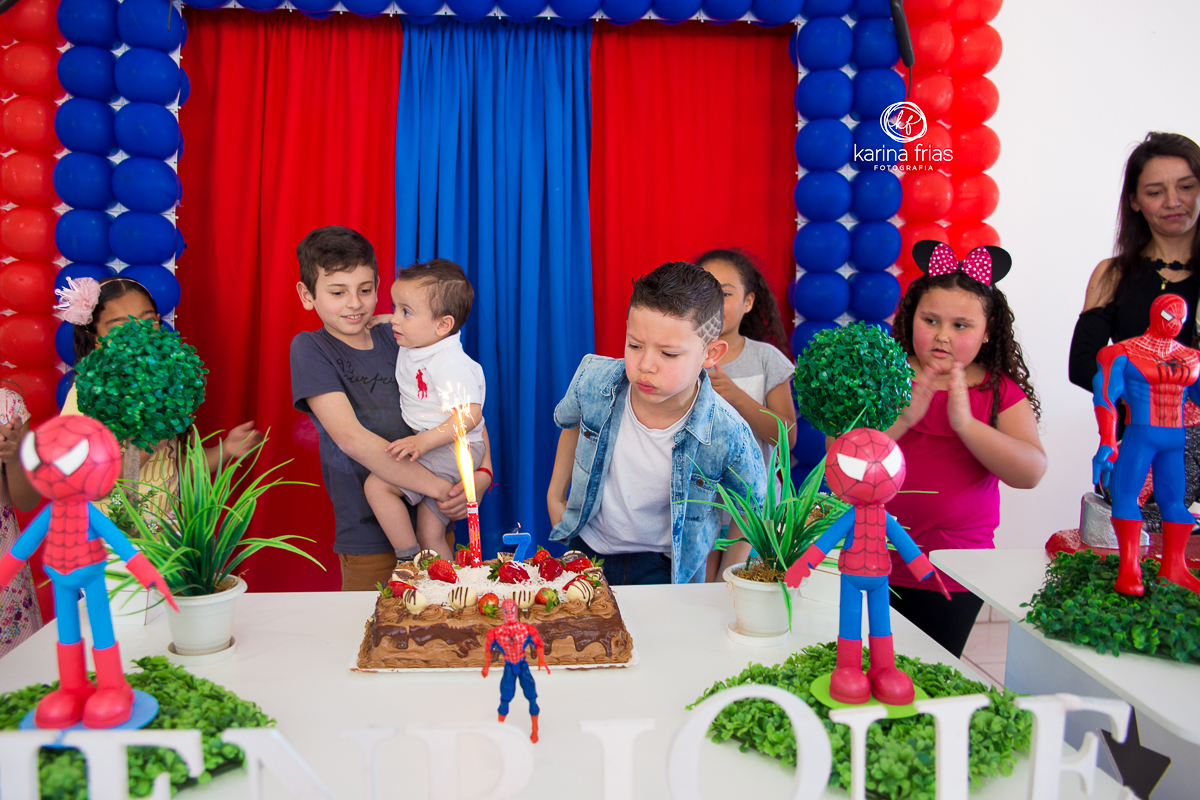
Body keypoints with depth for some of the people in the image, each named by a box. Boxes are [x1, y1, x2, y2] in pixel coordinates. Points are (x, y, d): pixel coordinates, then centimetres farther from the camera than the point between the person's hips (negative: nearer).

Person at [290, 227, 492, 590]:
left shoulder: (397, 340, 5)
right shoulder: (310, 349, -6)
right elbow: (351, 437, -18)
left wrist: (483, 472, -12)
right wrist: (441, 488, -23)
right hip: (369, 540, -3)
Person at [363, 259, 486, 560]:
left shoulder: (452, 364, -20)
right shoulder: (410, 348, 7)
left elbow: (470, 415, -29)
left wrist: (423, 441, -33)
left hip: (451, 450, -9)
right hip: (429, 447, 9)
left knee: (376, 485, -18)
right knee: (430, 537, 8)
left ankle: (409, 559, -10)